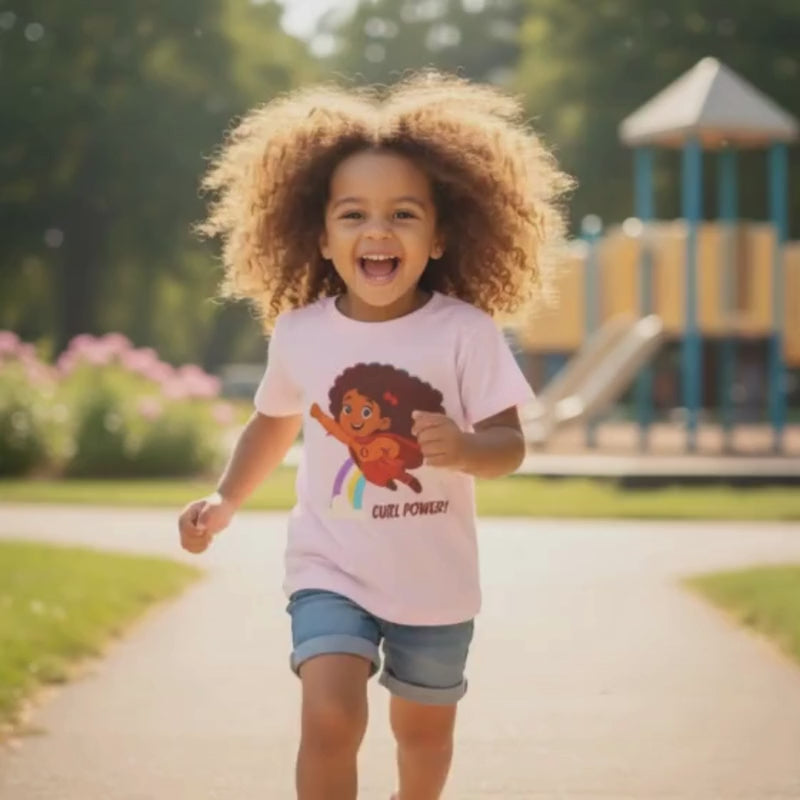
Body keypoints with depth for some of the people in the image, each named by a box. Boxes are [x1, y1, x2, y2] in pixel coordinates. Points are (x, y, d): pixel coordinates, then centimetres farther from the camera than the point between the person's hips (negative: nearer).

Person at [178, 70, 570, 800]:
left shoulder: (465, 332, -13)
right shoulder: (300, 333, -6)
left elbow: (510, 445, -15)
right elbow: (276, 422, 13)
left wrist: (465, 449, -36)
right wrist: (225, 502, 5)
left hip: (436, 580, 0)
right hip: (331, 570, 0)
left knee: (424, 728, 18)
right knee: (330, 717, -21)